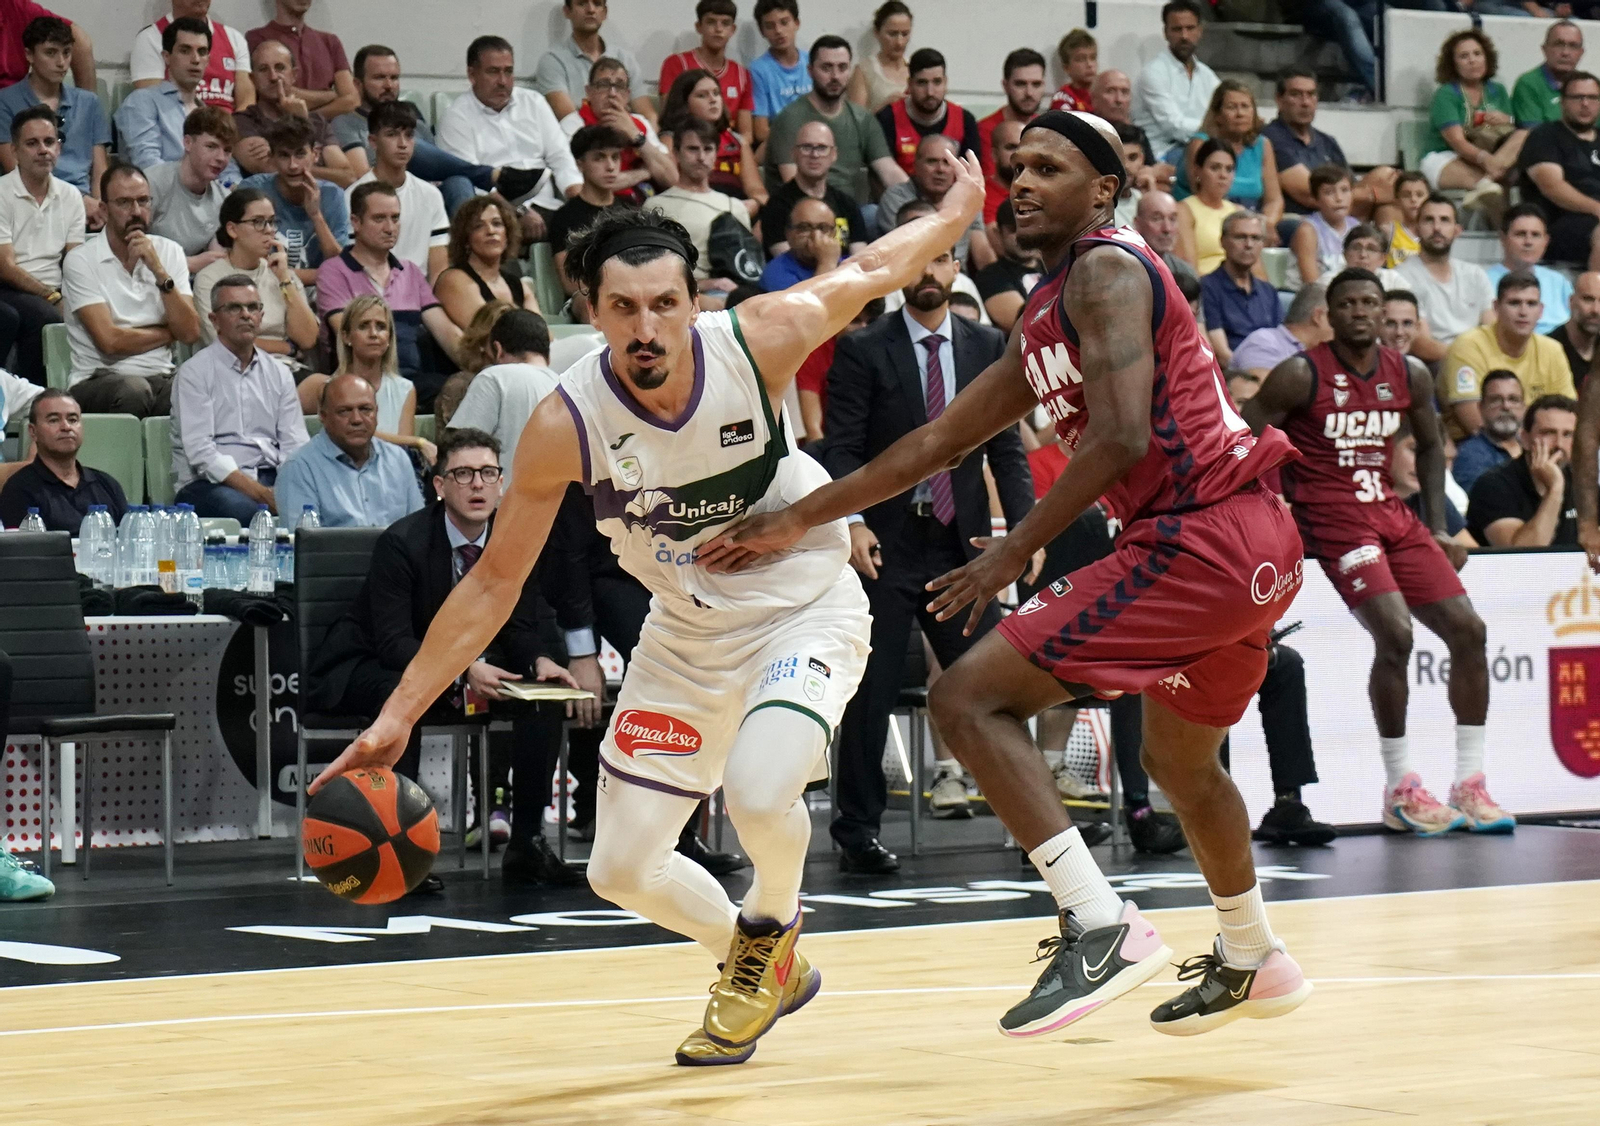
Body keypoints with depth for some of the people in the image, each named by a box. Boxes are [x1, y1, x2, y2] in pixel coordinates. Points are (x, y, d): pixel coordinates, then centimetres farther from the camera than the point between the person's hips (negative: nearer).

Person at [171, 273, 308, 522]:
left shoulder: (279, 374, 18)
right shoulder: (194, 373, 1)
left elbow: (295, 445, 10)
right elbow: (200, 452, -10)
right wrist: (261, 494, -20)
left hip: (270, 477, 4)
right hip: (208, 483, -4)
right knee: (243, 509, -39)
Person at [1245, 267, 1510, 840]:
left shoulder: (1410, 376, 6)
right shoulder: (1301, 375, -10)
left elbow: (1430, 447, 21)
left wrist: (1437, 531, 15)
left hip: (1391, 512, 7)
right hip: (1331, 517, -6)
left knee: (1467, 629, -2)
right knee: (1395, 633, -23)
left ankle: (1470, 786, 7)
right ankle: (1399, 791, -10)